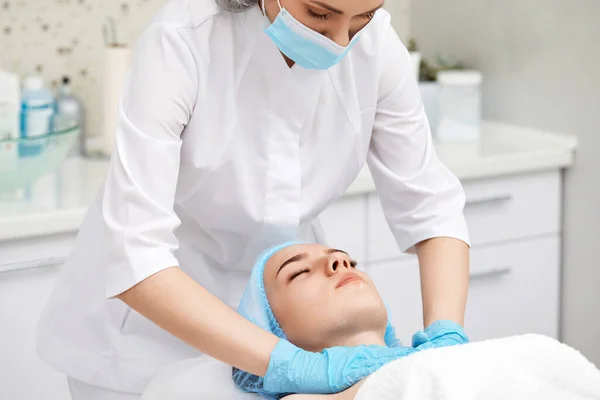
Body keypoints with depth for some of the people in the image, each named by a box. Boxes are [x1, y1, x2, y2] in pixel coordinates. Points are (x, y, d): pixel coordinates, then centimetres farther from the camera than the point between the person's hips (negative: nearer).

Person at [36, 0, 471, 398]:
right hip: (153, 322, -3)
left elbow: (430, 205, -10)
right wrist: (291, 363, -41)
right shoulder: (182, 40, -28)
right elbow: (135, 254, -34)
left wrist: (444, 338, -27)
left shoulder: (373, 43, -17)